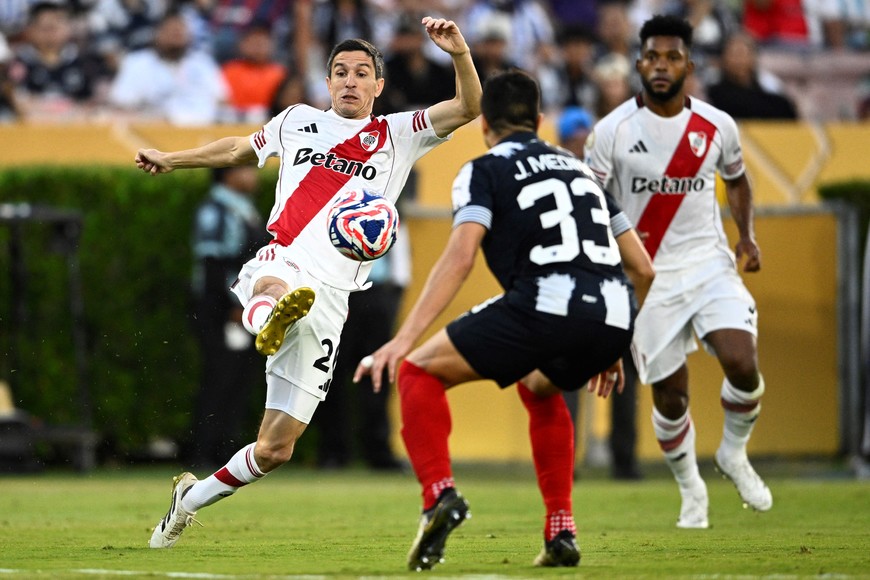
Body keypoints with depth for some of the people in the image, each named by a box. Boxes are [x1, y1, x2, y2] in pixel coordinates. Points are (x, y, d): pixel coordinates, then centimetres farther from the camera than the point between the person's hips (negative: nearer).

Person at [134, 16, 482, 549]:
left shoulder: (399, 135, 12)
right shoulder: (299, 121, 17)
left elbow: (467, 108, -2)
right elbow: (240, 148, 36)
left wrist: (461, 55, -20)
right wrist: (172, 160, 45)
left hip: (329, 299, 0)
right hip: (279, 265, 0)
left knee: (276, 448, 1)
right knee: (274, 289, -44)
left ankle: (192, 498, 22)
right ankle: (271, 319, -79)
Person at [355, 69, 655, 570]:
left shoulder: (484, 170, 12)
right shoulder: (579, 168, 30)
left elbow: (460, 256, -6)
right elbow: (643, 269, 27)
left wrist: (404, 340, -10)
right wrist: (610, 349, 39)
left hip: (543, 304, -6)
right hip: (614, 318, 6)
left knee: (420, 371, 13)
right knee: (539, 387, 37)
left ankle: (440, 493, -9)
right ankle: (561, 531, 27)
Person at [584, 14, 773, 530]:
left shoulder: (717, 127, 1)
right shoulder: (613, 130, -7)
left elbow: (737, 179, 20)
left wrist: (747, 235, 5)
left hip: (710, 265, 1)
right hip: (648, 276, -1)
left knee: (742, 363, -19)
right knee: (670, 395, 1)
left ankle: (735, 453, 10)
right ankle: (691, 489, 26)